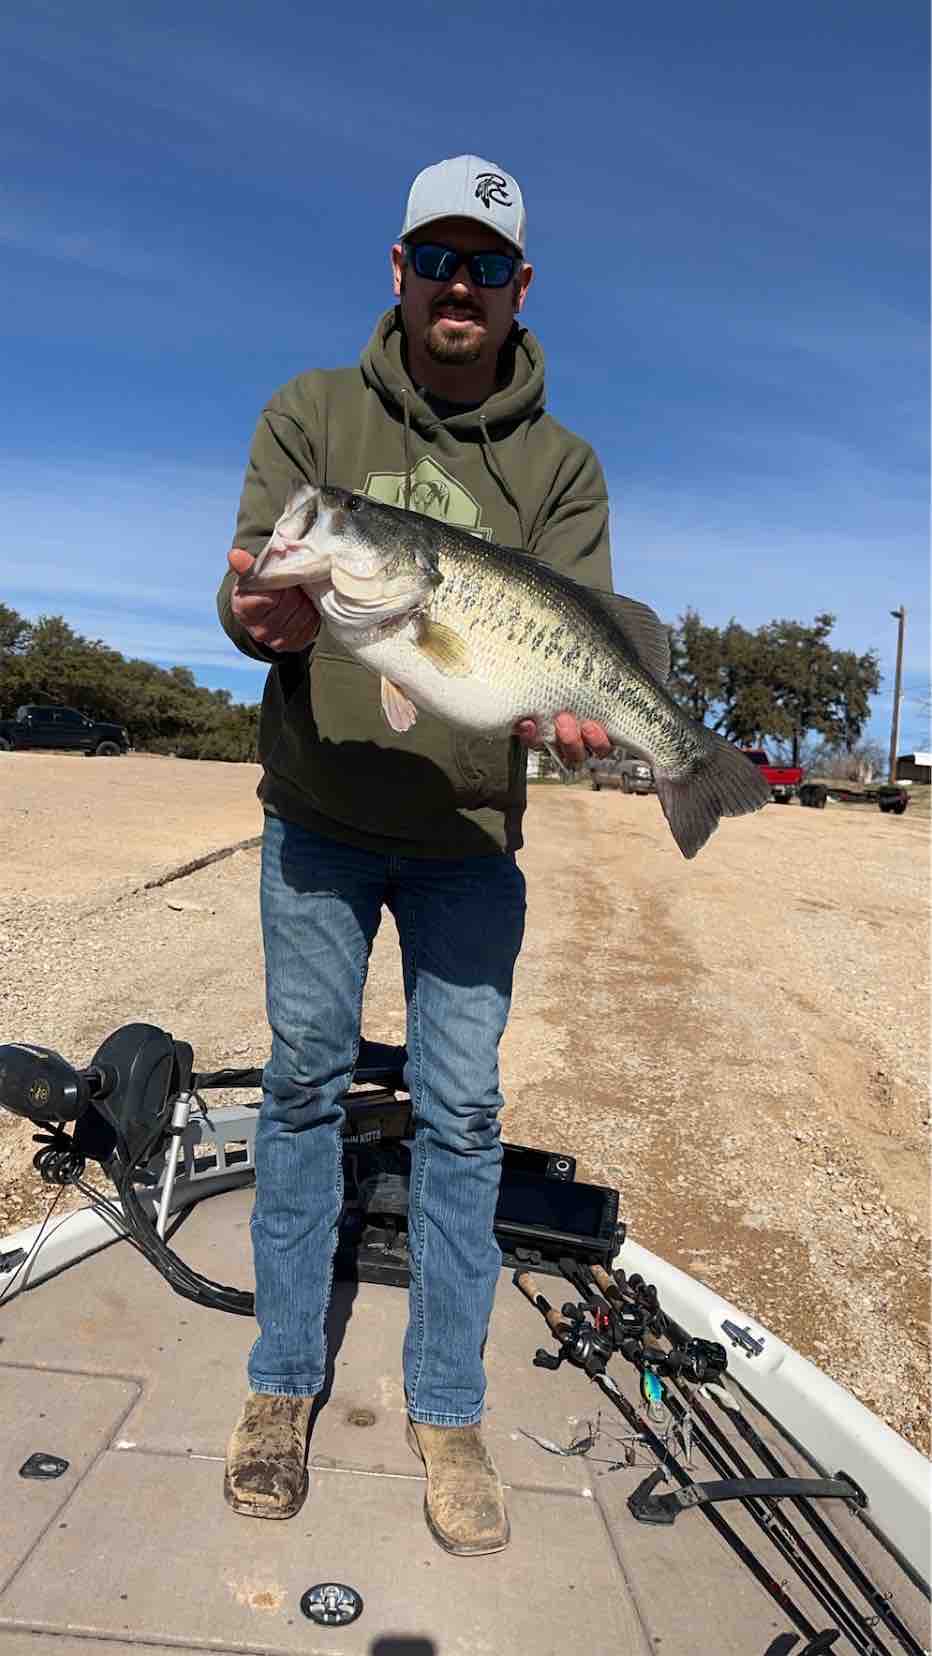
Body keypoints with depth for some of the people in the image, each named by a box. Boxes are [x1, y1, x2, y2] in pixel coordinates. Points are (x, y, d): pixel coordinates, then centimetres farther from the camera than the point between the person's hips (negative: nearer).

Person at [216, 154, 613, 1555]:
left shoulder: (560, 462, 4)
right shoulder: (313, 413, 4)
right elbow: (249, 583, -4)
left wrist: (575, 706, -29)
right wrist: (264, 616, -29)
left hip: (471, 833, 0)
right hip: (317, 817, 1)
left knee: (463, 1111, 4)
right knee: (303, 1082, 8)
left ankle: (448, 1411, 22)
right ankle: (283, 1383, 27)